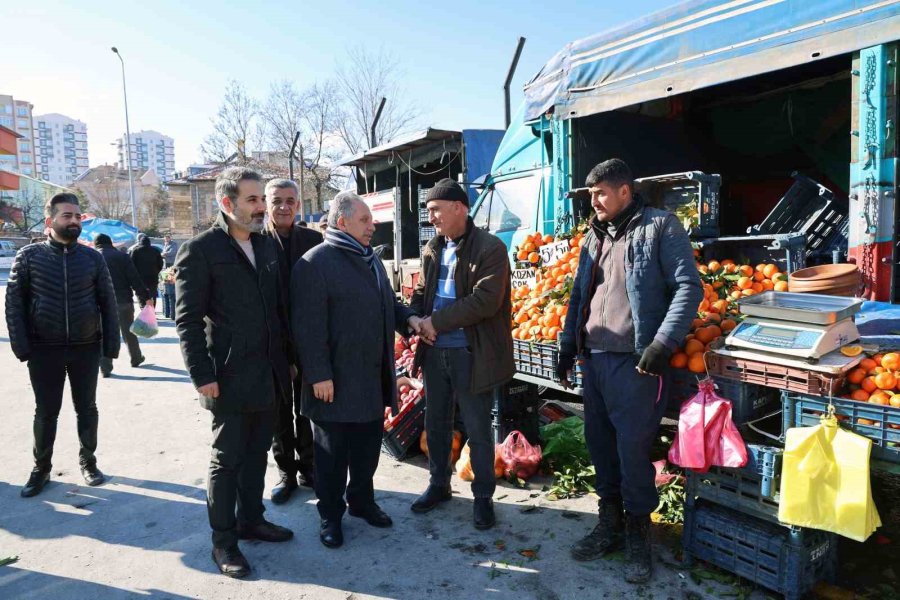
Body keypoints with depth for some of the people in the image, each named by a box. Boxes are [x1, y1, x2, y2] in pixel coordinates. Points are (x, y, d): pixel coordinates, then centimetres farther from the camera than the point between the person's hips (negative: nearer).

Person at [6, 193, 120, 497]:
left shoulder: (92, 257, 1)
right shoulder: (29, 255, -1)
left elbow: (108, 302, 2)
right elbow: (14, 302, -2)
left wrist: (111, 344, -3)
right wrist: (21, 346, -10)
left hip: (86, 348, 1)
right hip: (44, 348, -1)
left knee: (87, 408, 11)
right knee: (46, 412, 9)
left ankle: (88, 461, 27)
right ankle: (41, 468, 26)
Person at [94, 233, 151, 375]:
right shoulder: (121, 256, -1)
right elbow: (135, 279, -8)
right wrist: (146, 297, -5)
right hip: (123, 300, -1)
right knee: (129, 331, 15)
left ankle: (105, 367, 1)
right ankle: (136, 358, 28)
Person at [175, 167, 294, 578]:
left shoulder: (266, 245, 10)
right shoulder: (199, 250, -9)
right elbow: (187, 320, -10)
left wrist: (287, 358, 12)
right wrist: (203, 376, -14)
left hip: (268, 373, 6)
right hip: (230, 376, -6)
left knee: (257, 452, 17)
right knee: (227, 458, 5)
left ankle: (251, 520, 34)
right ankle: (223, 541, 20)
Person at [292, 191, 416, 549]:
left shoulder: (371, 259, 14)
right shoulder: (315, 263, -13)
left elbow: (388, 303, 23)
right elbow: (309, 326, -18)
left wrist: (409, 319, 4)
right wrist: (318, 375, -20)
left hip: (372, 379, 8)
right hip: (335, 382, -7)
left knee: (368, 447, 18)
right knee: (332, 452, 8)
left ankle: (362, 501, 36)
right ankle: (330, 515, 24)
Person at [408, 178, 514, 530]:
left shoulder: (490, 248, -11)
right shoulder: (432, 249, 11)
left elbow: (485, 300, -21)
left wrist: (436, 321, -18)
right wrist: (417, 318, -5)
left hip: (472, 354, -6)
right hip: (434, 351, 7)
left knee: (478, 430, 5)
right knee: (436, 423, 18)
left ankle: (483, 496, 23)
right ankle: (439, 485, 36)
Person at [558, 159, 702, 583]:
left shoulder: (660, 226, -4)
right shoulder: (594, 235, 15)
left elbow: (688, 287, -10)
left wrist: (663, 344, -18)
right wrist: (568, 344, 14)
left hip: (634, 361, -6)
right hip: (594, 358, 7)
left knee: (632, 449, -2)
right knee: (599, 444, 13)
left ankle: (638, 535, 18)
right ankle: (610, 524, 29)